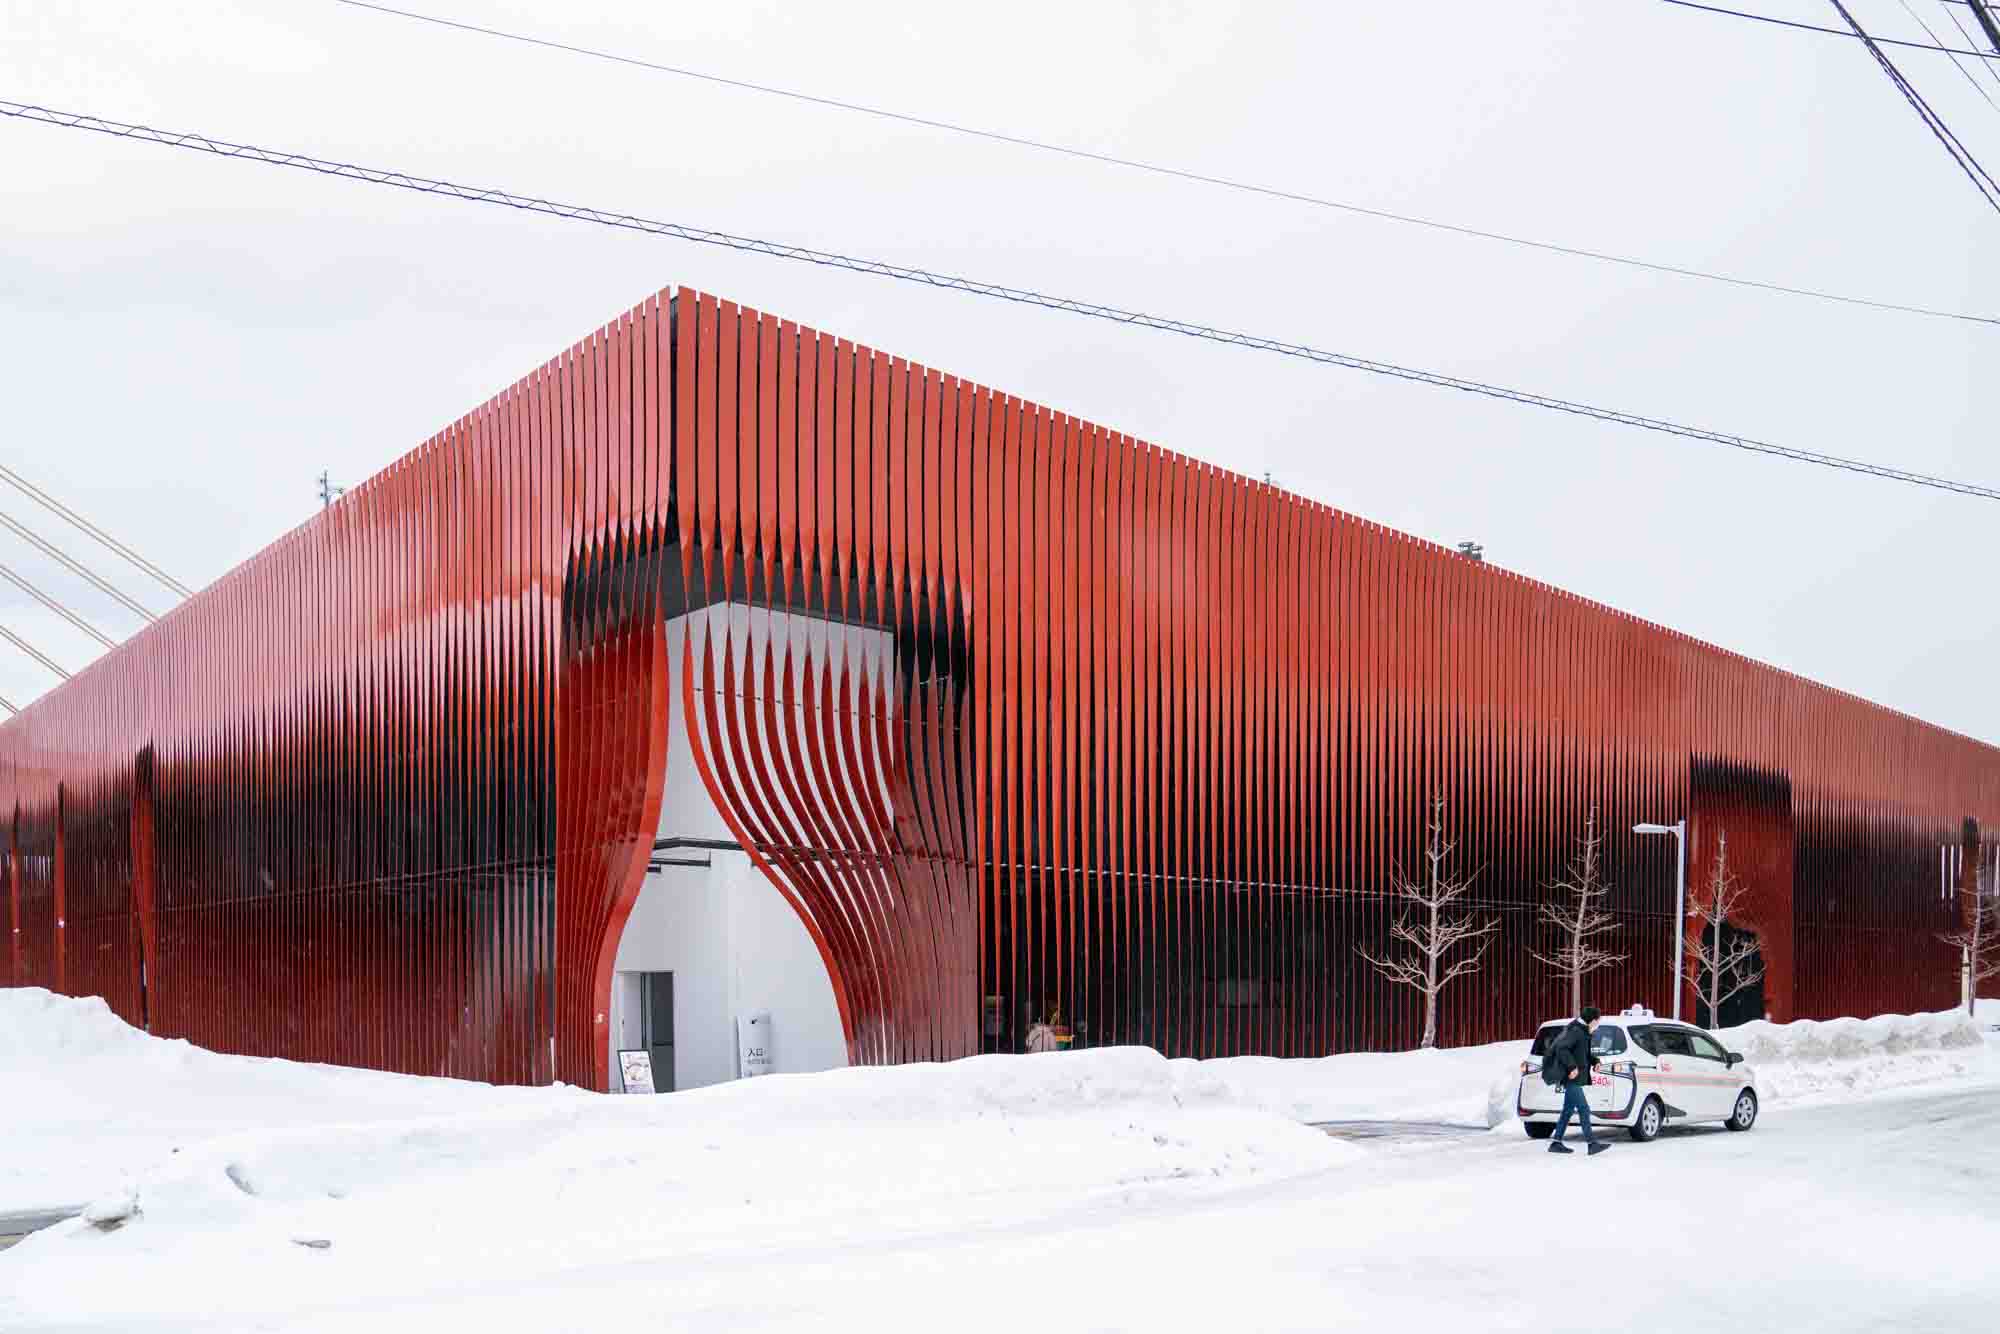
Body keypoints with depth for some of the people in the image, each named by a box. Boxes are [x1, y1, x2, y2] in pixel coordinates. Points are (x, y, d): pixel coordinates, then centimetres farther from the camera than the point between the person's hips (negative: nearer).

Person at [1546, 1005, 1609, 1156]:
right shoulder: (1575, 1031, -15)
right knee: (1584, 1109, -11)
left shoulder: (1582, 1032, 17)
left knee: (1568, 1110, 13)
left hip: (1573, 1079, 11)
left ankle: (1556, 1143, 17)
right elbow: (1561, 1048, -26)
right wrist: (1572, 1067, -28)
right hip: (1571, 1078, -11)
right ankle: (1591, 1144, -12)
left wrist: (1594, 1061, 11)